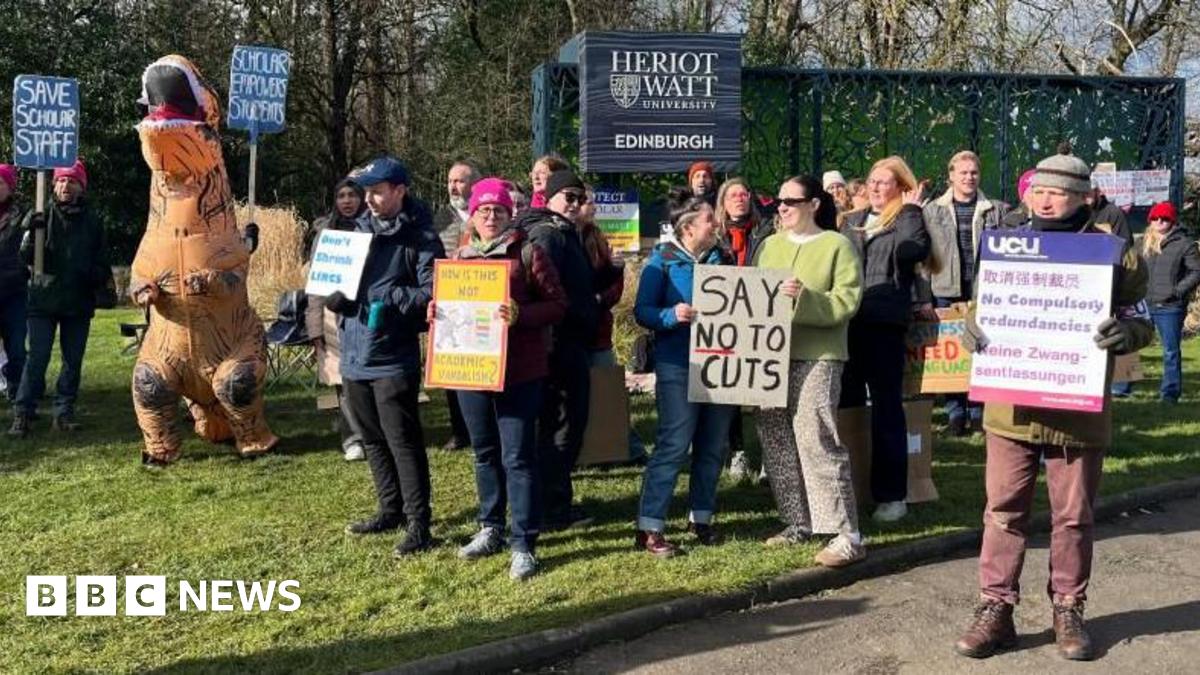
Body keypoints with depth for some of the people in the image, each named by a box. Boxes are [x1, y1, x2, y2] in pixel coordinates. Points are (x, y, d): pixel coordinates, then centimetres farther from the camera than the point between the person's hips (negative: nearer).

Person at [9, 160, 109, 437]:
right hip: (44, 300, -2)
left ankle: (64, 412, 15)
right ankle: (23, 414, -2)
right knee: (37, 358, -7)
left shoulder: (91, 221, 7)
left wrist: (97, 275, -10)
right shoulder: (42, 216, 2)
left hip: (79, 303, 2)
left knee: (73, 360, 6)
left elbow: (103, 262, 12)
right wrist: (31, 234, -24)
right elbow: (27, 257, -5)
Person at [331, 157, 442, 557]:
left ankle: (418, 524, 5)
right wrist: (333, 294, -3)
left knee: (403, 441, -4)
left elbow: (432, 293, -15)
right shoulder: (360, 229, 12)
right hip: (355, 353, 8)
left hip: (393, 358, -8)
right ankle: (391, 510, 31)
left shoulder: (419, 238, -9)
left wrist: (388, 297, -21)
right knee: (372, 438, 17)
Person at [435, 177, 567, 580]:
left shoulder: (528, 253, -5)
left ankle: (523, 544, 4)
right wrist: (437, 312, 1)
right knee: (485, 453, 16)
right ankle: (490, 529, 30)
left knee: (518, 457, -3)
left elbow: (557, 304, -8)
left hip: (518, 371, -6)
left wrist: (521, 315, -25)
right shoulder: (460, 256, 12)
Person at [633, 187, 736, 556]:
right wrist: (672, 315, -25)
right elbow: (642, 311, -8)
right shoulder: (663, 260, -5)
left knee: (712, 446, 11)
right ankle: (649, 528, -2)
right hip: (678, 366, -6)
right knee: (673, 446, -8)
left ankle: (700, 517, 25)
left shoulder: (723, 258, 10)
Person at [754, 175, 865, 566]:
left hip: (816, 356, -6)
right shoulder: (769, 245, 16)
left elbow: (846, 302, -9)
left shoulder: (837, 246, -1)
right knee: (776, 441, 8)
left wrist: (805, 298, -23)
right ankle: (798, 522, 22)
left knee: (816, 439, -13)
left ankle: (847, 535, -7)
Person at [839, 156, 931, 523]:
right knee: (846, 403, 11)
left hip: (884, 323, -6)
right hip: (848, 321, 6)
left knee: (887, 407, -2)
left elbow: (915, 249, -19)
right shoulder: (852, 221, 20)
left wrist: (911, 210, -8)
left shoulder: (907, 217, 2)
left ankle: (891, 494, 4)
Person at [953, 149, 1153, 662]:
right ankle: (995, 608, 16)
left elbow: (1139, 318, 4)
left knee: (1073, 516, 9)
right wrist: (971, 326, -7)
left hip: (1078, 409, -2)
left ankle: (1068, 611, 25)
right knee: (1004, 510, 6)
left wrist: (1126, 334, -19)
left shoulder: (1113, 248, 0)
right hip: (1012, 404, 2)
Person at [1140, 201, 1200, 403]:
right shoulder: (1144, 242, 11)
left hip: (1170, 308, -4)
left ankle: (1169, 393, 10)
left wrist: (1177, 291, -12)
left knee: (1170, 351, 3)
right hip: (1143, 304, 4)